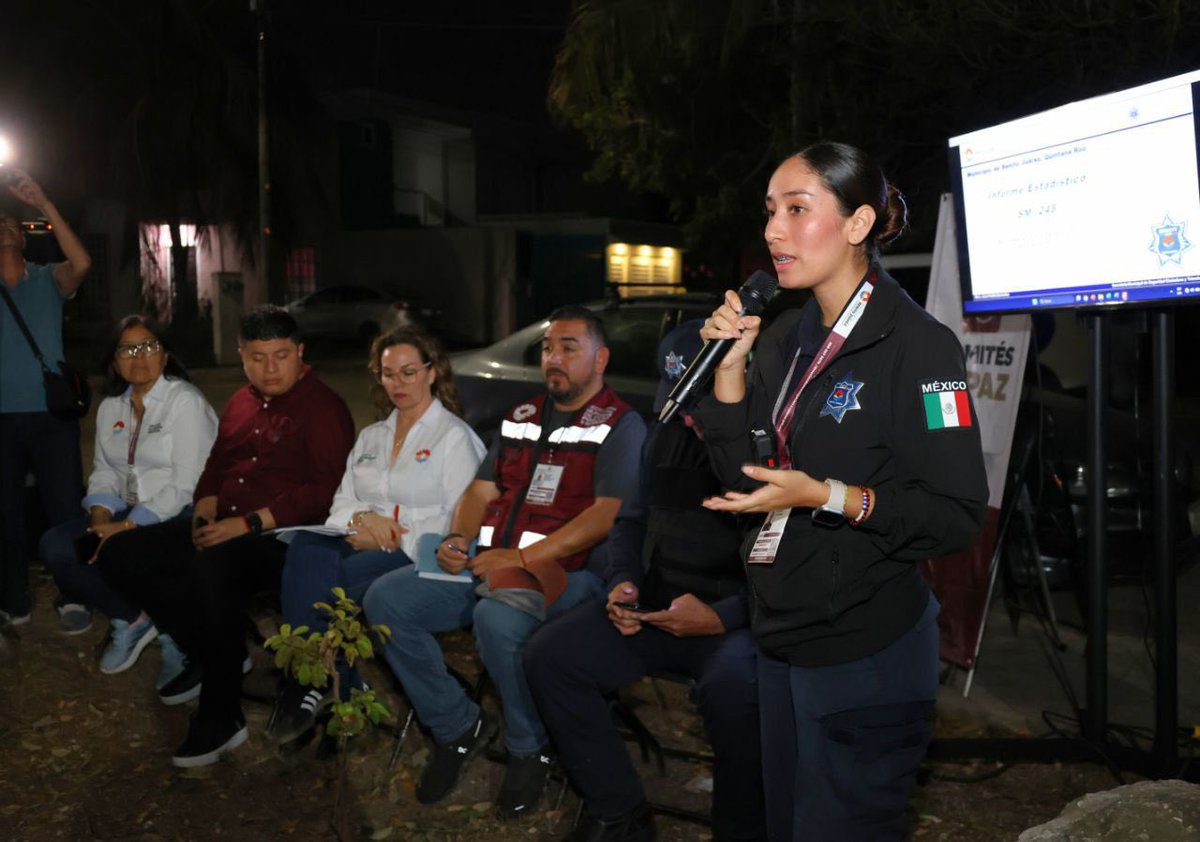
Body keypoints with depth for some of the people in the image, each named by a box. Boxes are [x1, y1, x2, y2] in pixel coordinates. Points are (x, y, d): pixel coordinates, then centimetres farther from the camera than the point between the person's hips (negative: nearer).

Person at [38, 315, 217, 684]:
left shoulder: (185, 401, -9)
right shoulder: (110, 407, 14)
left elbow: (185, 484, -17)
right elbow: (105, 473, 12)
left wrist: (128, 526, -21)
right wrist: (100, 517, -9)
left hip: (180, 515, -7)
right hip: (130, 515, 8)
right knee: (54, 546, -14)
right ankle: (136, 619, -4)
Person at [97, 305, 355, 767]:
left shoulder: (323, 407, -7)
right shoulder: (240, 403, 18)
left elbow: (325, 490, -17)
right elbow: (215, 467, 25)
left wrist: (250, 524, -22)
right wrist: (205, 513, 2)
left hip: (283, 538, -8)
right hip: (223, 529, 9)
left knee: (210, 569, -38)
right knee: (120, 554, -6)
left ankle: (221, 719, -24)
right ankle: (207, 651, 6)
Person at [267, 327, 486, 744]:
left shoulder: (455, 436, 4)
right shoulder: (370, 437, 25)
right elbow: (342, 502, 19)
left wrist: (388, 538, -14)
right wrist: (362, 519, -6)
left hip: (419, 554, -5)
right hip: (361, 544, 6)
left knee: (331, 581, -33)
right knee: (306, 548, -30)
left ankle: (313, 681, -16)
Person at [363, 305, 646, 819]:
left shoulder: (620, 426, -2)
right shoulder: (521, 417, 20)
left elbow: (609, 514, -15)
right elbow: (483, 490, 21)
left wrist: (522, 557, -22)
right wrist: (458, 539, -2)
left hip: (564, 572, -7)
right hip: (488, 564, 7)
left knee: (497, 619, -37)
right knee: (386, 598, -10)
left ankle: (529, 749, -10)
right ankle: (457, 726, 4)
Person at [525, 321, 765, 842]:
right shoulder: (667, 436, 11)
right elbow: (634, 519, 21)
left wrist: (723, 618, -24)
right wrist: (623, 582, 2)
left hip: (742, 621, -7)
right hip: (659, 610, 7)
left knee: (730, 685, -38)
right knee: (550, 655, -6)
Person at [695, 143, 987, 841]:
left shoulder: (917, 344, -16)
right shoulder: (787, 339, 7)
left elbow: (958, 516, -18)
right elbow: (746, 478, 6)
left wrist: (828, 496, -27)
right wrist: (731, 367, -4)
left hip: (866, 651, -7)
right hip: (784, 635, 7)